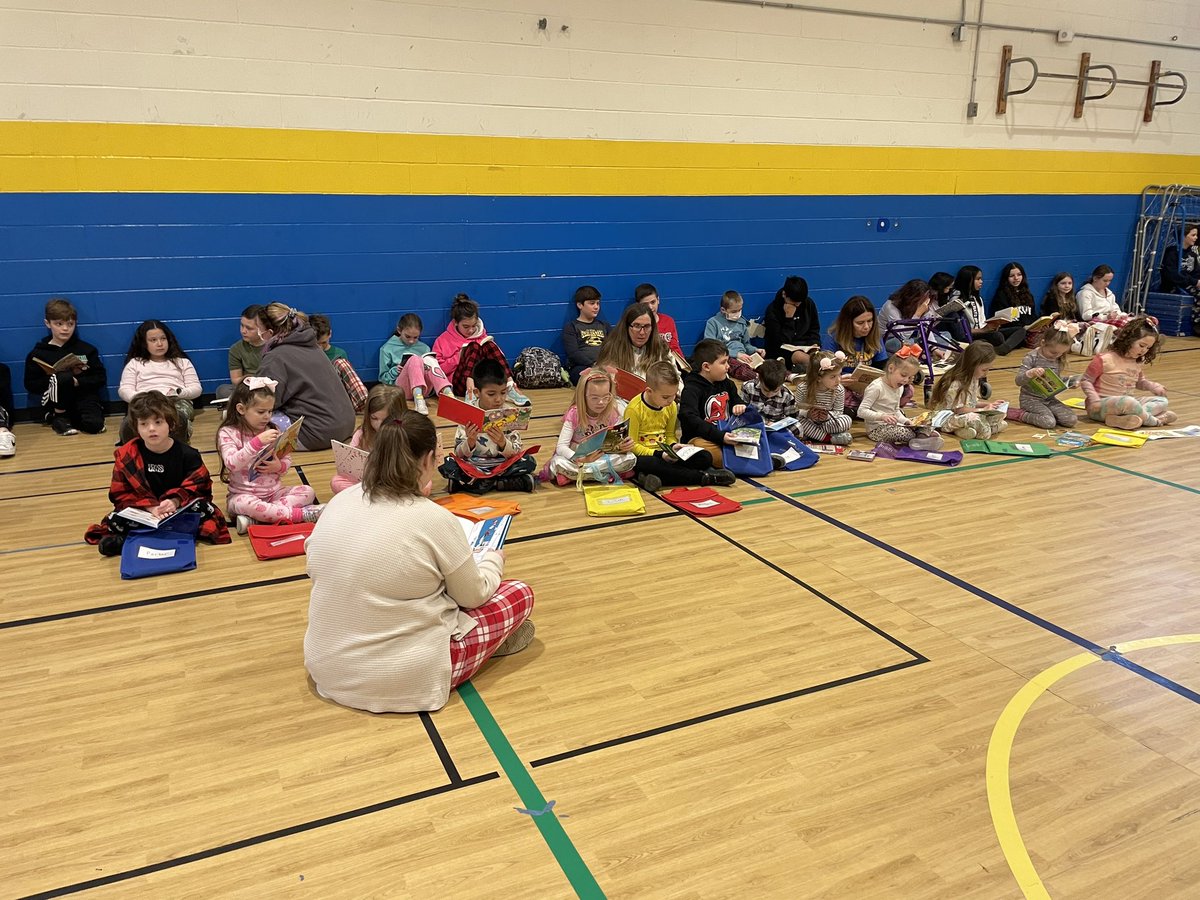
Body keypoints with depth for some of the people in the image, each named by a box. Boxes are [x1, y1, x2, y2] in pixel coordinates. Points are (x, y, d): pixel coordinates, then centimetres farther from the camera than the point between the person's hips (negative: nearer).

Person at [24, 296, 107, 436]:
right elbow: (31, 386, 3)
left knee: (95, 425, -31)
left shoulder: (86, 349, 7)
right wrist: (57, 380, -12)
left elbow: (101, 378, 4)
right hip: (54, 404, -1)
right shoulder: (38, 353, 5)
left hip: (83, 397, 1)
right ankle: (59, 417, -11)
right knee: (64, 377, -33)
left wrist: (77, 382, -12)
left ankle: (71, 417, 5)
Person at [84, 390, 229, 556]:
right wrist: (151, 507, -21)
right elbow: (120, 494, -4)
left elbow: (198, 488, -4)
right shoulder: (127, 455, -3)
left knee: (203, 508, -29)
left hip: (179, 508, 0)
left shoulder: (187, 454, -5)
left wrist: (175, 501, -25)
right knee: (115, 520, -24)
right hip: (143, 512, 1)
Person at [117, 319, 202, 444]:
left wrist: (178, 392, -7)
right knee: (129, 424, -38)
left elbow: (196, 389, 16)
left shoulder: (182, 362, 26)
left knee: (177, 418, -42)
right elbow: (124, 390, 14)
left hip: (178, 401, 0)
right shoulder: (135, 363, 26)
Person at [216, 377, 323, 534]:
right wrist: (257, 441, -33)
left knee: (307, 492, -16)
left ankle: (255, 518, -26)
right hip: (244, 495, -5)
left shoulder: (272, 430, 6)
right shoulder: (228, 433, -7)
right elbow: (232, 463, -23)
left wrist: (279, 466, -15)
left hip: (274, 492, 5)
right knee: (246, 504, -38)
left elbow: (287, 460, 10)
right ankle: (300, 514, -27)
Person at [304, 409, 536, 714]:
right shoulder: (435, 520, -20)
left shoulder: (340, 501, -4)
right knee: (520, 593, 9)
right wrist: (494, 559, 17)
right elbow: (475, 596, -5)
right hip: (402, 681, -7)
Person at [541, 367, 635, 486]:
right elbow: (561, 447, -22)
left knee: (630, 459, -26)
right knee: (559, 463, -35)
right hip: (577, 457, -2)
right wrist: (580, 460, -42)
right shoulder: (574, 414, -16)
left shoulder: (613, 413, -9)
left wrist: (624, 446, -30)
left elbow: (617, 443, -4)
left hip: (605, 457, 2)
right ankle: (607, 475, -23)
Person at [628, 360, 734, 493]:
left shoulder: (672, 406, 4)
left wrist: (672, 446, -8)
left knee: (706, 457, -12)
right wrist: (659, 454, -23)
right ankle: (704, 477, -33)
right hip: (644, 455, -6)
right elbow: (632, 445, -13)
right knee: (646, 464, -43)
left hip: (664, 454, 6)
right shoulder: (634, 409, -15)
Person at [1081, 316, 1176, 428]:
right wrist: (1095, 401, -21)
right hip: (1101, 405, -9)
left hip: (1127, 403, 9)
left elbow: (1139, 382, 27)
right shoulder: (1105, 359, -13)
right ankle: (1157, 420, -14)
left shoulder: (1138, 362, 9)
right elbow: (1086, 381, -9)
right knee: (1129, 402, -38)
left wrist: (1154, 386, 5)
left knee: (1162, 401, -6)